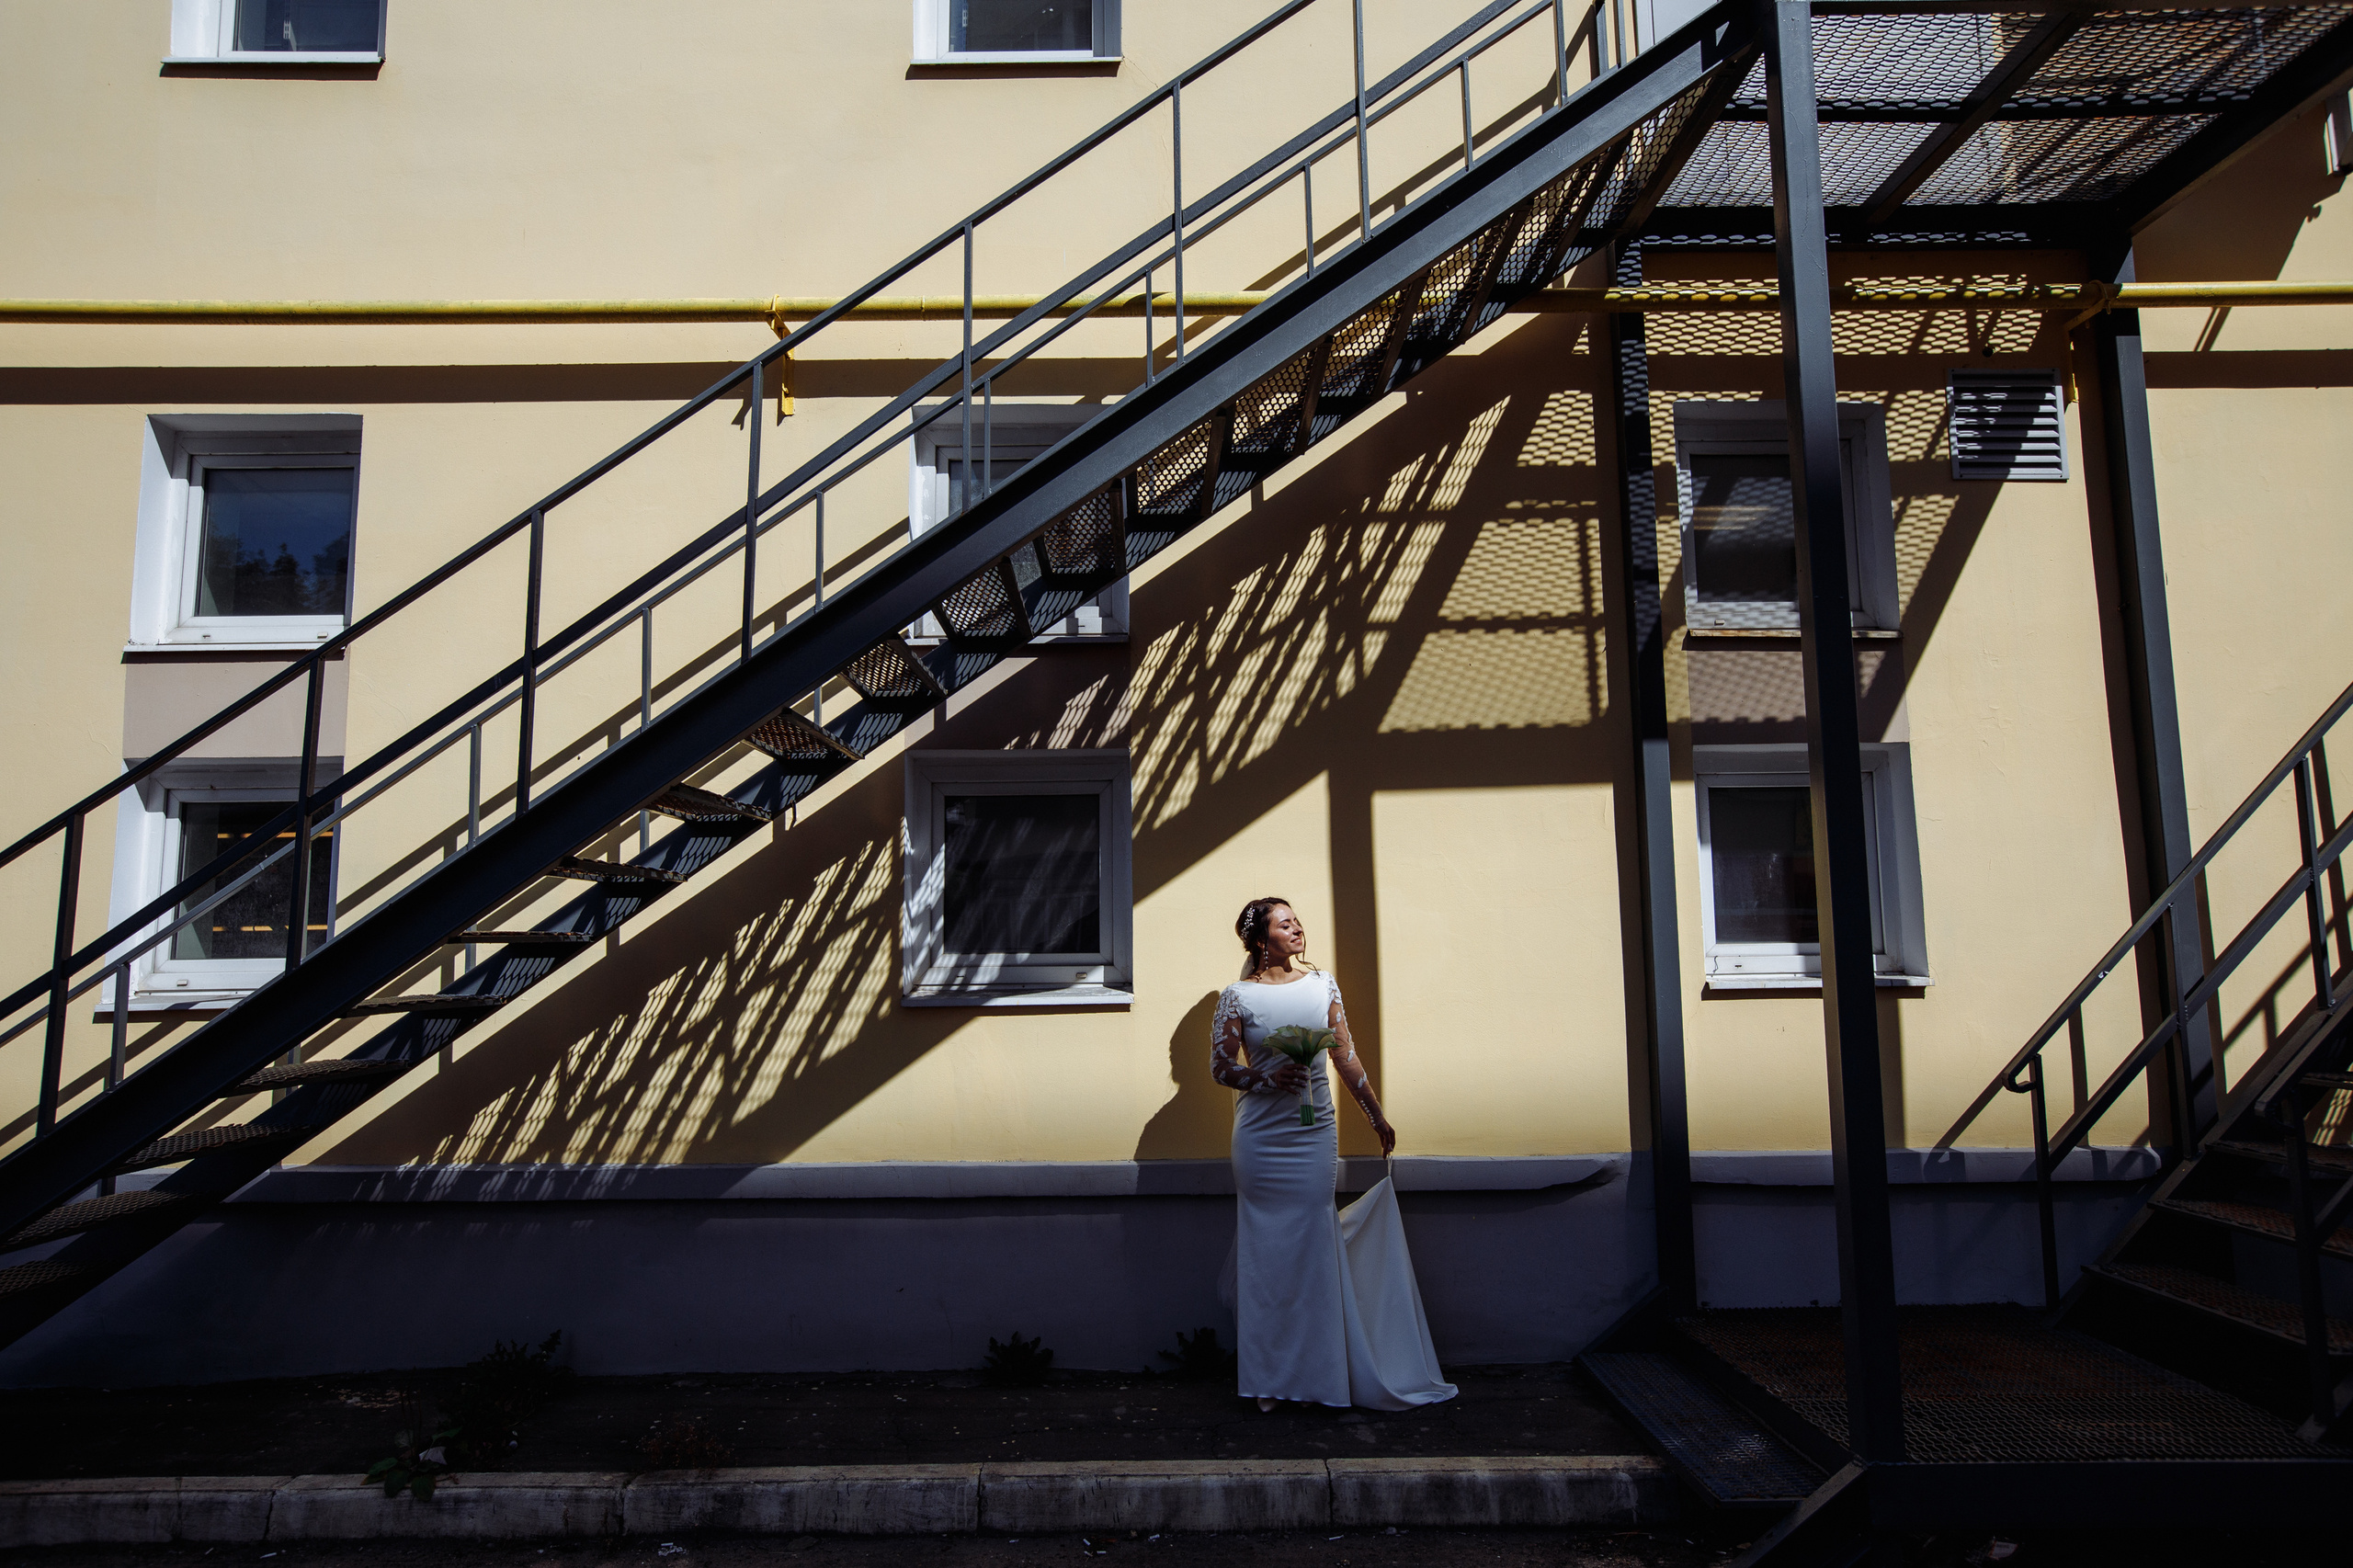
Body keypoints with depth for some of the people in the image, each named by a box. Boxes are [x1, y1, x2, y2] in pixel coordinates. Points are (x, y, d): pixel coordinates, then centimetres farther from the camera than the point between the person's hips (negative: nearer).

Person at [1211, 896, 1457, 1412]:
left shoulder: (1322, 984, 7)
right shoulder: (1238, 996, -3)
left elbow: (1346, 1057, 12)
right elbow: (1221, 1066, -1)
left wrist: (1376, 1115, 15)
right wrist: (1268, 1078, -17)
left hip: (1316, 1132, 2)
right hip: (1260, 1136, -2)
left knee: (1313, 1249, 2)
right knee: (1266, 1252, 2)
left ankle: (1315, 1376, 13)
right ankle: (1269, 1381, 13)